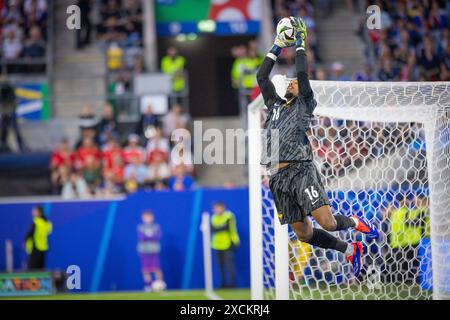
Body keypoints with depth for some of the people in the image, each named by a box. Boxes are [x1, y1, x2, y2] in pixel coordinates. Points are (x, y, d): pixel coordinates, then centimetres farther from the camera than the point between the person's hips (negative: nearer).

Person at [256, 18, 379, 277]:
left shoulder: (304, 104, 9)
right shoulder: (275, 104, 23)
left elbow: (303, 74, -3)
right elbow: (261, 77, 21)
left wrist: (300, 44, 5)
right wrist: (277, 48, 20)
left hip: (301, 170, -5)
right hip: (279, 178, 5)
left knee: (327, 223, -18)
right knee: (304, 234, 1)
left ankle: (355, 223, 16)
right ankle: (351, 250, 19)